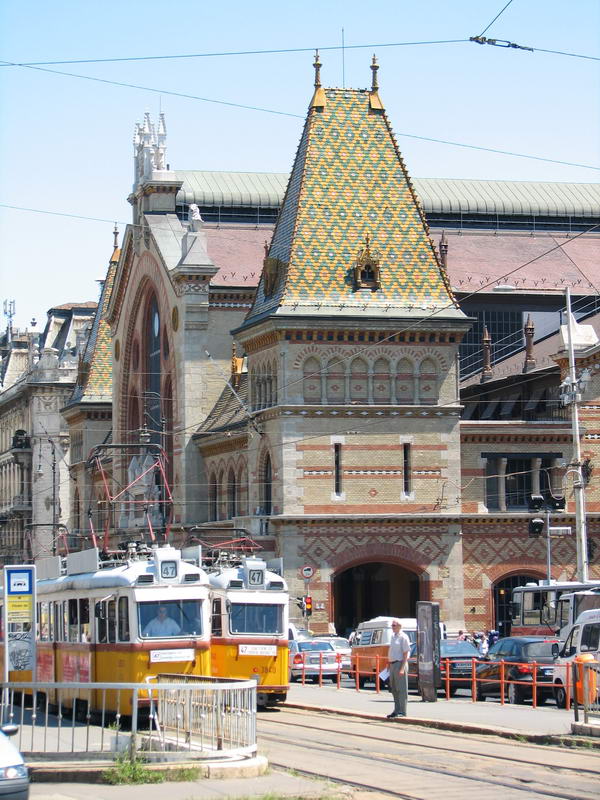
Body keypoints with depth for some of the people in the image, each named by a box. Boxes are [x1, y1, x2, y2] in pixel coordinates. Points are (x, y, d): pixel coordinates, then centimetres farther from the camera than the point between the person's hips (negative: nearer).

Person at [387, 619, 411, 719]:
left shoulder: (403, 637, -11)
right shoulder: (393, 636, 15)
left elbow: (406, 654, -15)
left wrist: (402, 668, -21)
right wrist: (390, 665, 17)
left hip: (400, 664, -9)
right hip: (392, 665, 9)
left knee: (401, 689, -5)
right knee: (394, 689, 13)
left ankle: (402, 712, -4)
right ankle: (397, 710, 20)